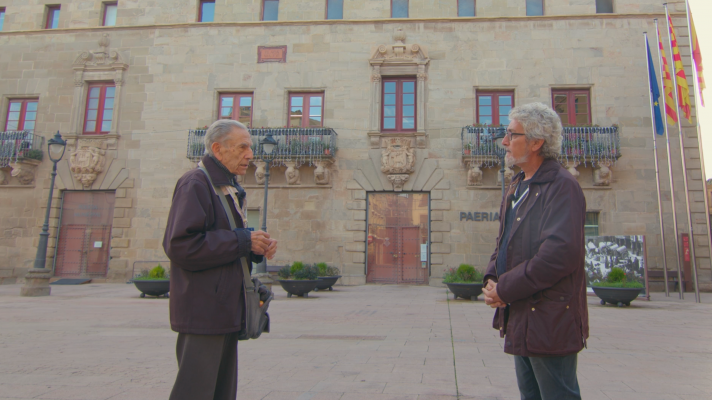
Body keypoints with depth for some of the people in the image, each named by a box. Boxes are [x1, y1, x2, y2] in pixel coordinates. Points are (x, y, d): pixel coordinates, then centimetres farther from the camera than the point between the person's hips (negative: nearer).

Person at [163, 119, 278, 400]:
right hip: (203, 311, -10)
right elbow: (180, 246, -22)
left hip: (226, 311, 10)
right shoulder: (195, 184, -11)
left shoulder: (230, 189, 20)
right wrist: (243, 240, -17)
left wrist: (258, 248, 4)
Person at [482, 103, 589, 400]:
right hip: (521, 320, 9)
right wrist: (492, 279, 0)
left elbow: (561, 253, -26)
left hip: (549, 322, -9)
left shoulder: (562, 186, -15)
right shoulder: (517, 187, 14)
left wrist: (505, 288, -19)